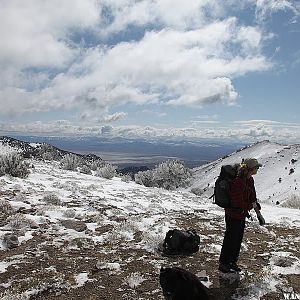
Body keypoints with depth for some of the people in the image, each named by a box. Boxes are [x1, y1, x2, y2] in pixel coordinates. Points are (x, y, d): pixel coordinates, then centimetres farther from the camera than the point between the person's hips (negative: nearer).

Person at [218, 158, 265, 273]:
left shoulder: (249, 180, 2)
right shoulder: (238, 182, -27)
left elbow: (253, 197, 8)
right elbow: (238, 202, -26)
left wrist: (259, 214, 6)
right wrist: (251, 206, -10)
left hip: (241, 215, 9)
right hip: (233, 215, -9)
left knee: (238, 239, 20)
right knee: (230, 240, 5)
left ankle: (232, 262, 38)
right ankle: (223, 264, 23)